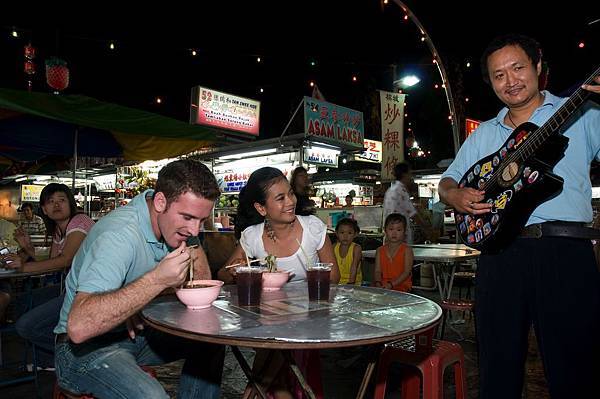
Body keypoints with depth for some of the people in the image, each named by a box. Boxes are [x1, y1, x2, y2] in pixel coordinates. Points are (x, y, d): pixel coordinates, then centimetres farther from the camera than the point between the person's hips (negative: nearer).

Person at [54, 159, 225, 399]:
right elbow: (78, 327, -38)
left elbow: (203, 279, -2)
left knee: (212, 342, 2)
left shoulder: (176, 221, -6)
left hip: (136, 332, 8)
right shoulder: (120, 235, -30)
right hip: (87, 346, -7)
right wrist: (156, 280, -41)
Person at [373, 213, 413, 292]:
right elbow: (377, 271, 5)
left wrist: (392, 284, -20)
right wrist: (378, 283, -16)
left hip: (401, 286, -4)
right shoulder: (380, 250, 10)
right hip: (383, 287, 4)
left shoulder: (407, 250, -1)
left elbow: (407, 272, -9)